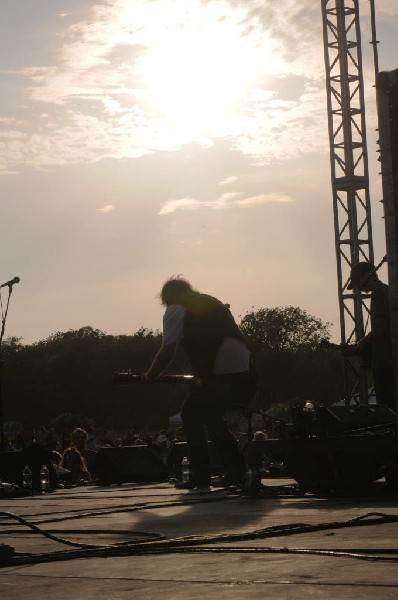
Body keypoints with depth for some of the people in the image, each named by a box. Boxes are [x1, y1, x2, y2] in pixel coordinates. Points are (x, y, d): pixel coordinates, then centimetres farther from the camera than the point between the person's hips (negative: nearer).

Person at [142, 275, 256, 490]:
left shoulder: (175, 310, 6)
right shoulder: (213, 303, 28)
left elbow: (167, 351, -4)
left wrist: (150, 375, 9)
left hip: (218, 375, -7)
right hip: (244, 375, 7)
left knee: (191, 416, 10)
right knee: (210, 416, 24)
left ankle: (200, 476, 7)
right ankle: (237, 471, 21)